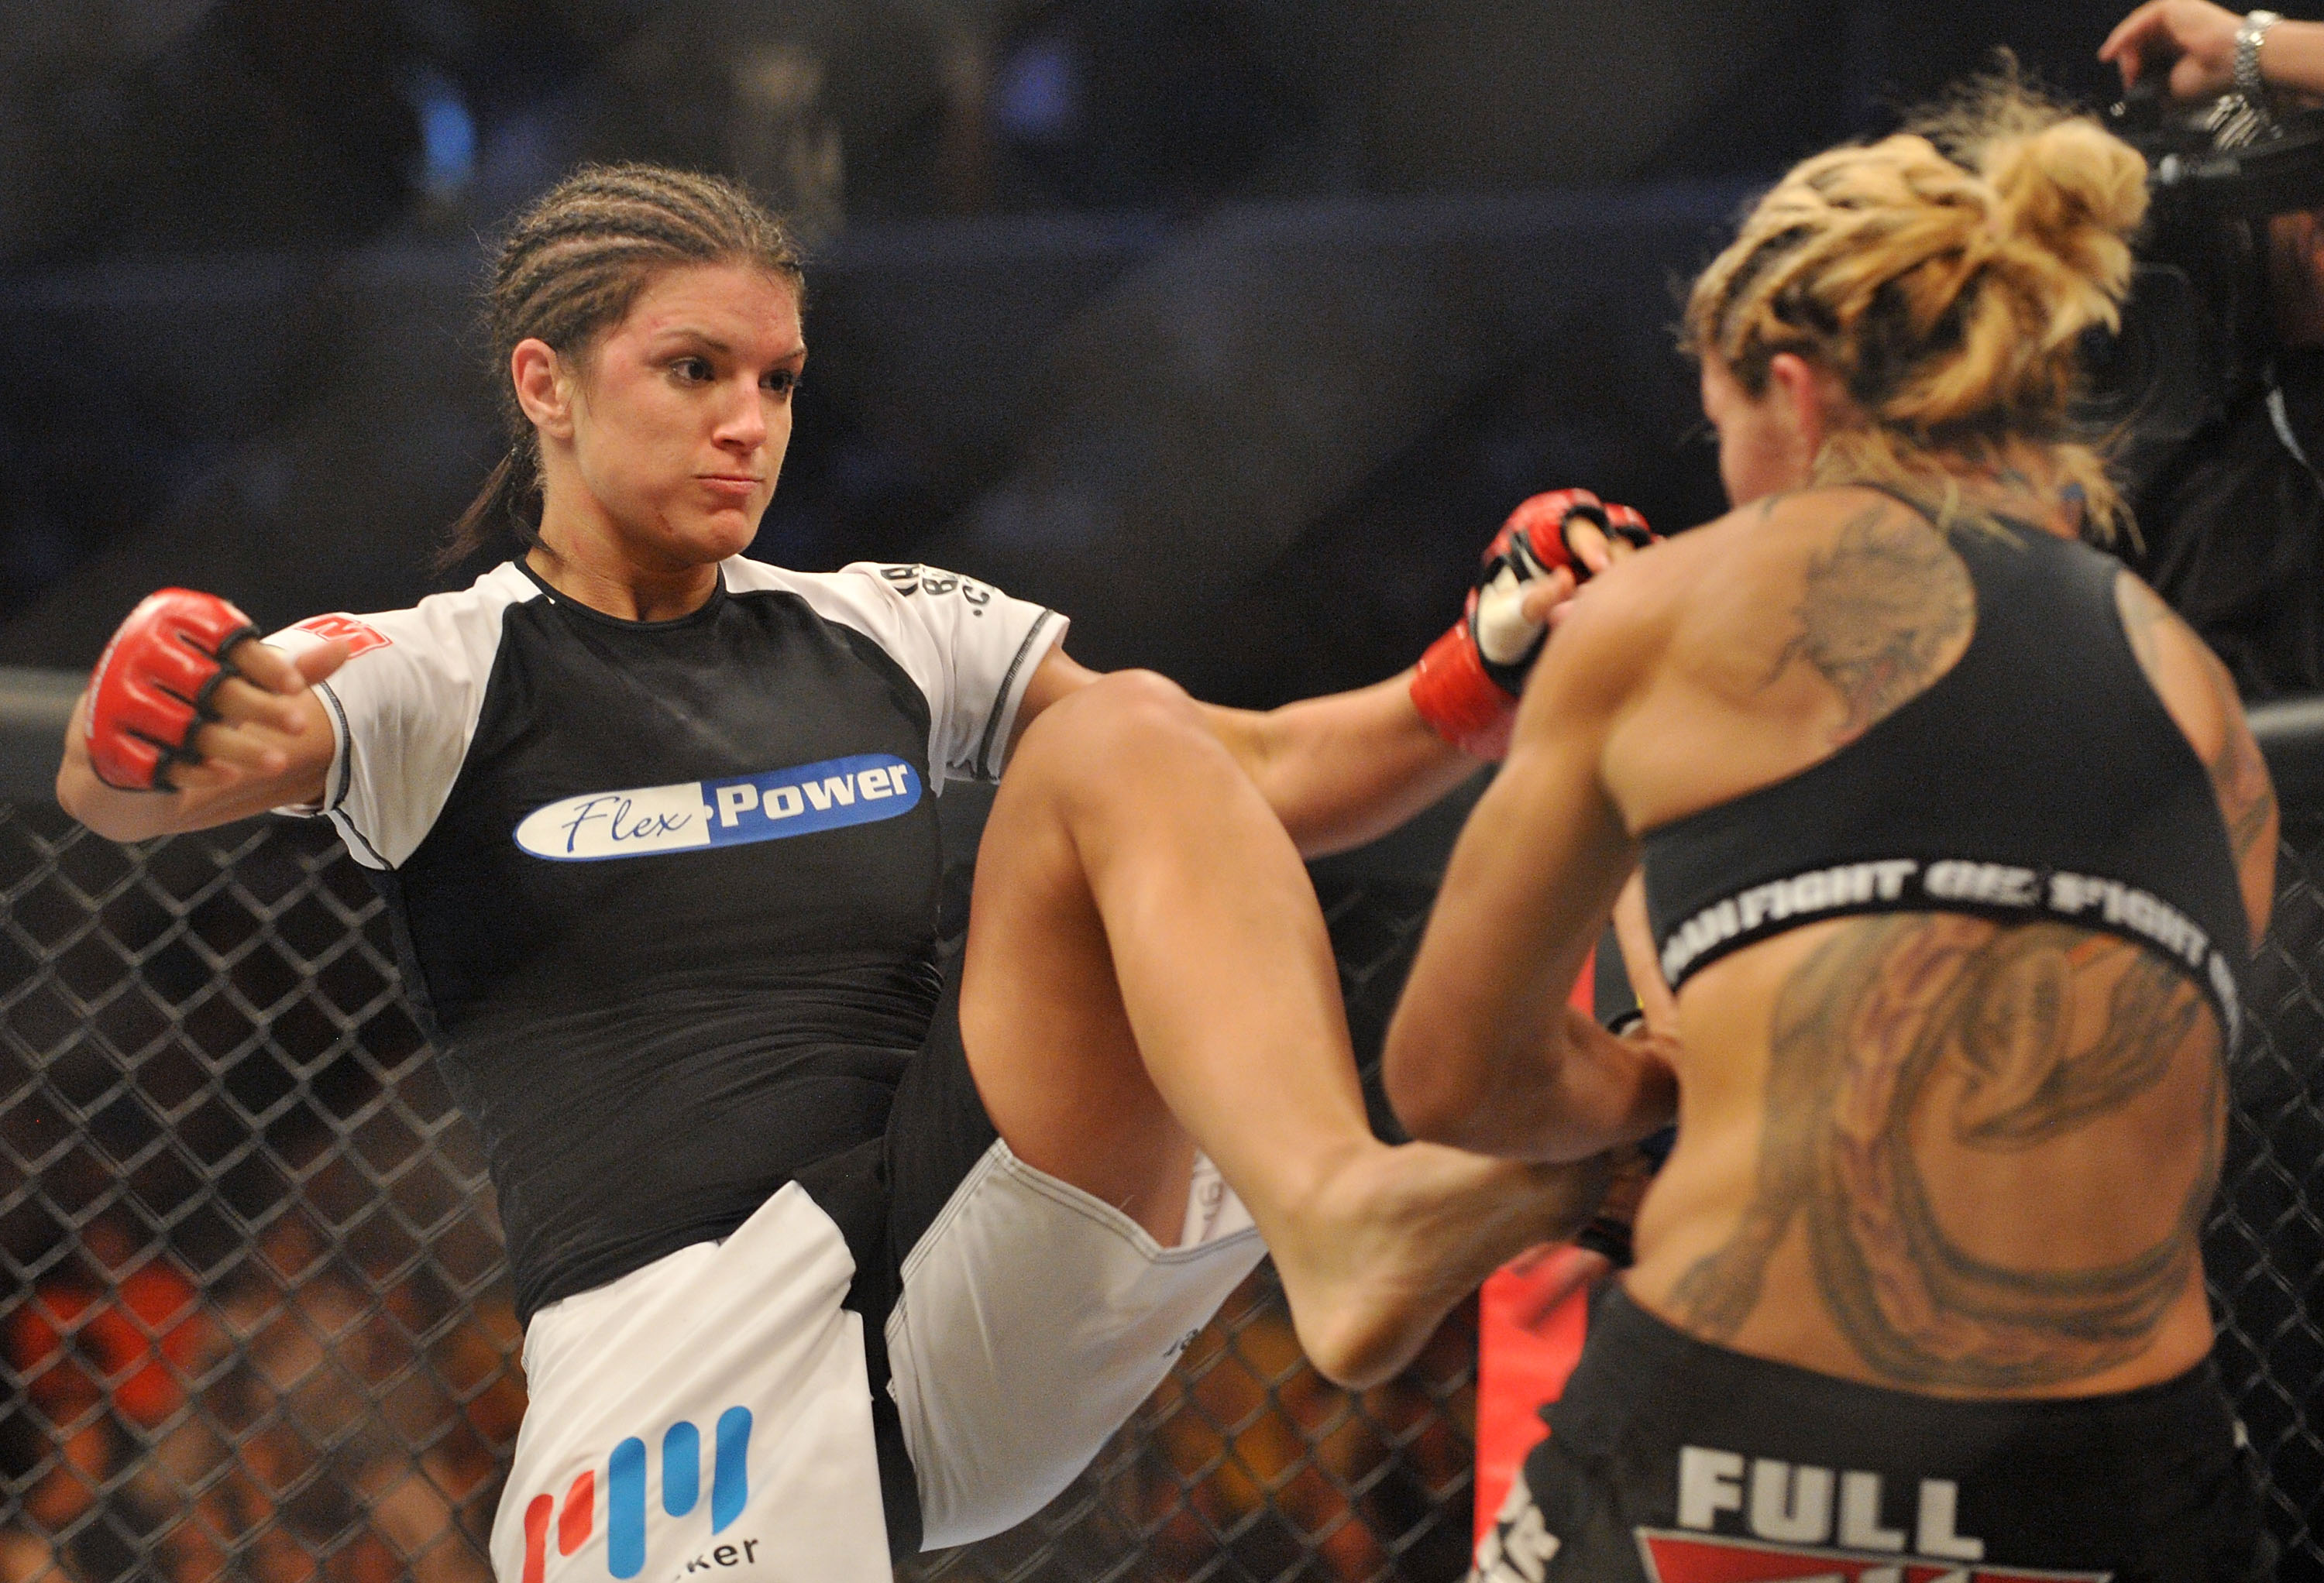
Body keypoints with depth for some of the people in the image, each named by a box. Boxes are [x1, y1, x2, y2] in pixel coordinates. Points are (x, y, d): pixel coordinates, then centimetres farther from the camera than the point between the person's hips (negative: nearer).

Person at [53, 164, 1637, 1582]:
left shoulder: (890, 637, 18)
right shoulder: (441, 679, 6)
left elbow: (1269, 781, 18)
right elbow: (114, 790, -13)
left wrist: (1491, 667, 0)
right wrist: (152, 744, -37)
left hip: (997, 1306, 3)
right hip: (686, 1363, -3)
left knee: (1121, 734, -12)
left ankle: (1342, 1220, -34)